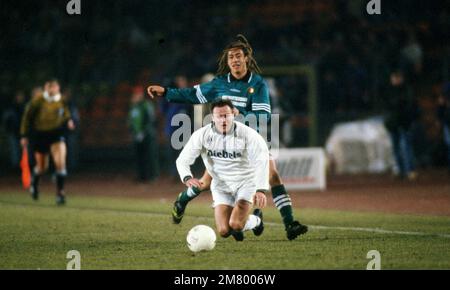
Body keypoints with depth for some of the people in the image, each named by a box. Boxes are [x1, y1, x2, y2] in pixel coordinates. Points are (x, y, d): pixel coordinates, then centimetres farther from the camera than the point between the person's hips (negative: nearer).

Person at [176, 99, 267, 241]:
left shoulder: (246, 133, -19)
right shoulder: (202, 135, -13)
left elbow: (261, 161, -18)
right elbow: (182, 160, -9)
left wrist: (261, 190, -30)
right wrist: (187, 178, -31)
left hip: (245, 182, -2)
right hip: (221, 185, 2)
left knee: (236, 225, -22)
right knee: (224, 231, -10)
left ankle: (256, 220, 16)